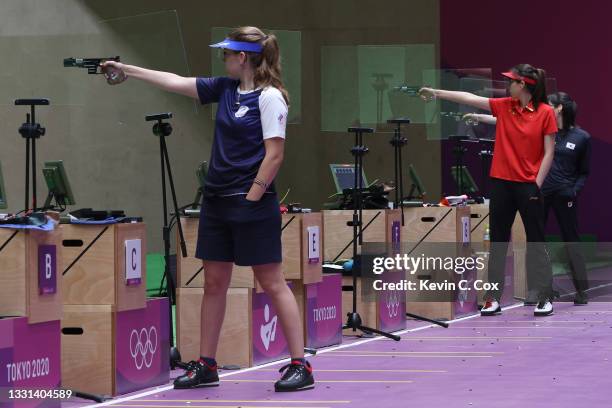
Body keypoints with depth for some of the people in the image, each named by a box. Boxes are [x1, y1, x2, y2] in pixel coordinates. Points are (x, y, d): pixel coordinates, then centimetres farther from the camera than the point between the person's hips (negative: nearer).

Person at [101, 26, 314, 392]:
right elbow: (175, 82, 17)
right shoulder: (225, 88, 10)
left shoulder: (270, 97, -12)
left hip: (253, 205, -8)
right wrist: (127, 70, 18)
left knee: (273, 283, -5)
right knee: (214, 283, 9)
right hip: (217, 200, 8)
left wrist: (251, 198, -16)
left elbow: (274, 155, -15)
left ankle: (301, 366, -1)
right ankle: (206, 366, 16)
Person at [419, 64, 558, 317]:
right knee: (497, 242, 6)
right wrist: (437, 94, 3)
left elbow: (549, 152, -7)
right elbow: (470, 98, 5)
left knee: (536, 243, 1)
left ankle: (545, 298, 6)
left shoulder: (545, 113, -7)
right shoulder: (504, 106, 5)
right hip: (501, 183, 5)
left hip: (528, 186, -5)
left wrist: (537, 185, -10)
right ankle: (493, 299, 10)